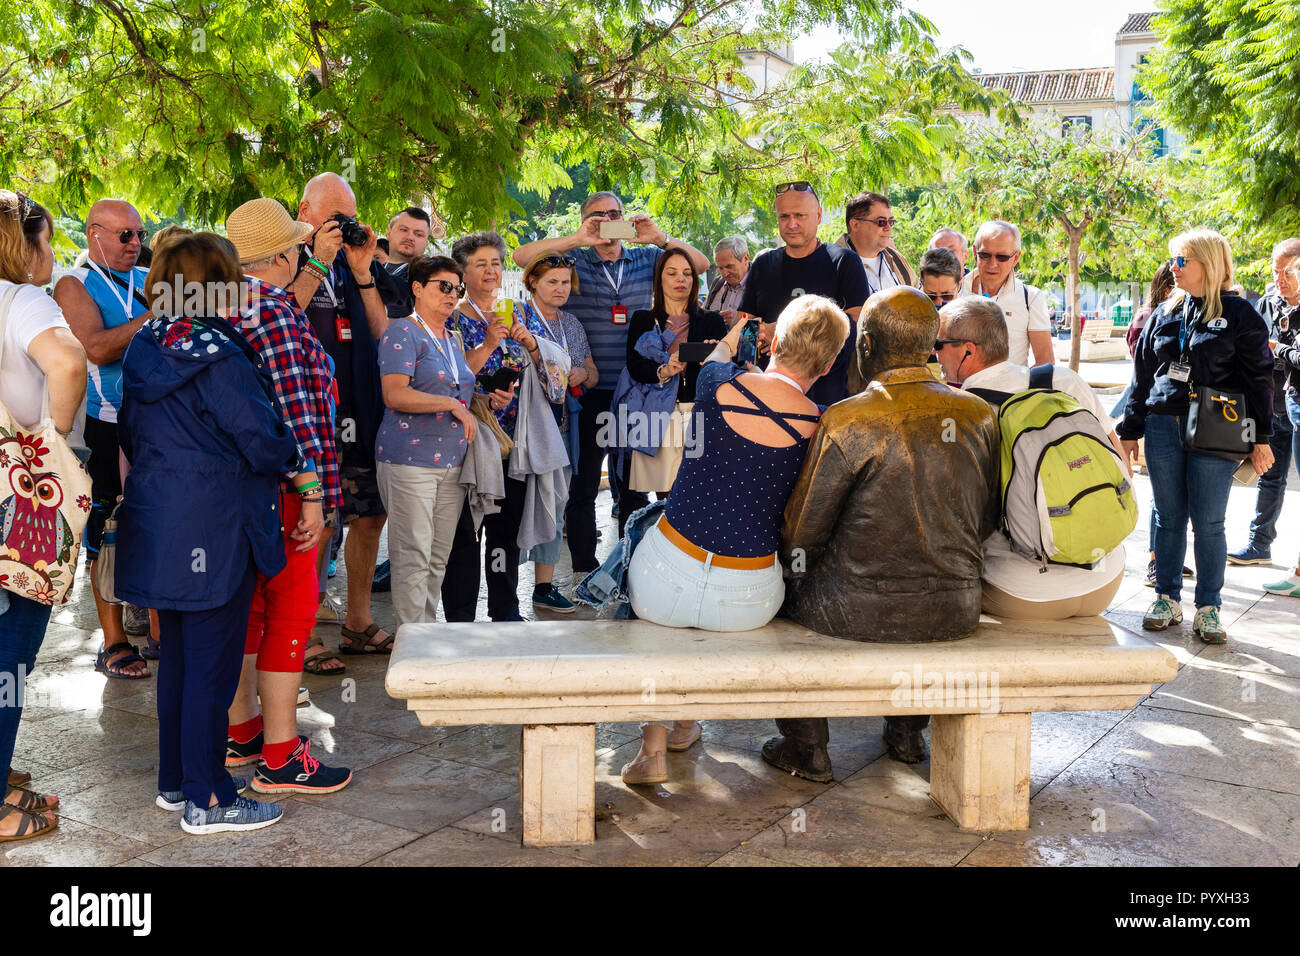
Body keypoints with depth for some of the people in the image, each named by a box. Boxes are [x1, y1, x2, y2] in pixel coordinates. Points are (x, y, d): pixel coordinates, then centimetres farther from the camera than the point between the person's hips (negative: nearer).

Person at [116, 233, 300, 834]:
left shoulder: (145, 349, 7)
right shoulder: (218, 356, -18)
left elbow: (130, 431, 17)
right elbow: (265, 443, -17)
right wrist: (294, 461, 3)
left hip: (159, 523, 9)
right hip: (215, 530, -9)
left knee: (177, 655, 18)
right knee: (212, 664, 0)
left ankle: (175, 780, 30)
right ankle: (207, 800, 9)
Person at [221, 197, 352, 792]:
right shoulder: (276, 313, -16)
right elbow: (292, 410, -21)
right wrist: (311, 491, -20)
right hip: (282, 485, -10)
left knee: (248, 604, 18)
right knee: (291, 609, -4)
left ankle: (241, 732, 30)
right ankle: (280, 759, 1)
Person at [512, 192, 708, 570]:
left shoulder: (646, 260, 8)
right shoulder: (572, 260, 1)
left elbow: (700, 264, 6)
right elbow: (522, 256, -11)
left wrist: (661, 239, -10)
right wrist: (577, 239, -21)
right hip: (587, 392, -2)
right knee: (583, 485, 4)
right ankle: (584, 569, 14)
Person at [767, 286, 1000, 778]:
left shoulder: (845, 421, -14)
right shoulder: (979, 414, 0)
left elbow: (801, 531, -7)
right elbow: (988, 520, 11)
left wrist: (799, 569, 15)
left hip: (866, 611, -5)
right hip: (956, 613, 5)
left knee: (785, 592, 24)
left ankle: (806, 749, 29)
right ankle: (907, 733, 45)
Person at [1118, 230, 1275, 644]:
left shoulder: (1238, 314, 0)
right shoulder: (1165, 314, 12)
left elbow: (1259, 377, 1)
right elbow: (1142, 373, 16)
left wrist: (1261, 439, -2)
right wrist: (1131, 429, 13)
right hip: (1163, 428, 4)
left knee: (1208, 522, 0)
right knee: (1169, 518, 9)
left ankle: (1208, 608, 11)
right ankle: (1167, 598, 20)